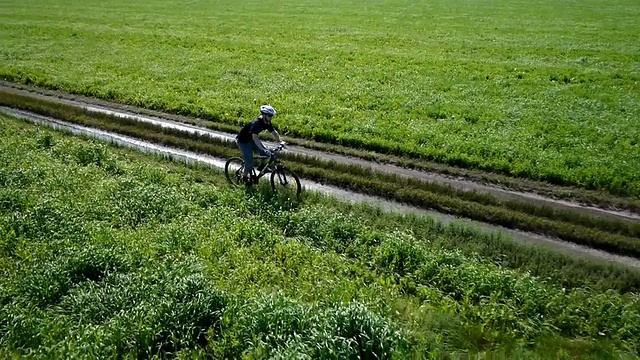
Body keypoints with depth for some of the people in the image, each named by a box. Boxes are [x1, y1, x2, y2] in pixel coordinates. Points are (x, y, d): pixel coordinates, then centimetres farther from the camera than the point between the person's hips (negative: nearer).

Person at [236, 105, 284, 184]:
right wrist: (263, 149, -53)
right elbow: (255, 137, -46)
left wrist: (280, 141, -15)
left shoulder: (267, 123, -10)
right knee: (250, 162, -10)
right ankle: (244, 177, 13)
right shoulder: (256, 123, -35)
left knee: (266, 152, -5)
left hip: (251, 139, 8)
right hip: (243, 141, -8)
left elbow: (274, 132, 0)